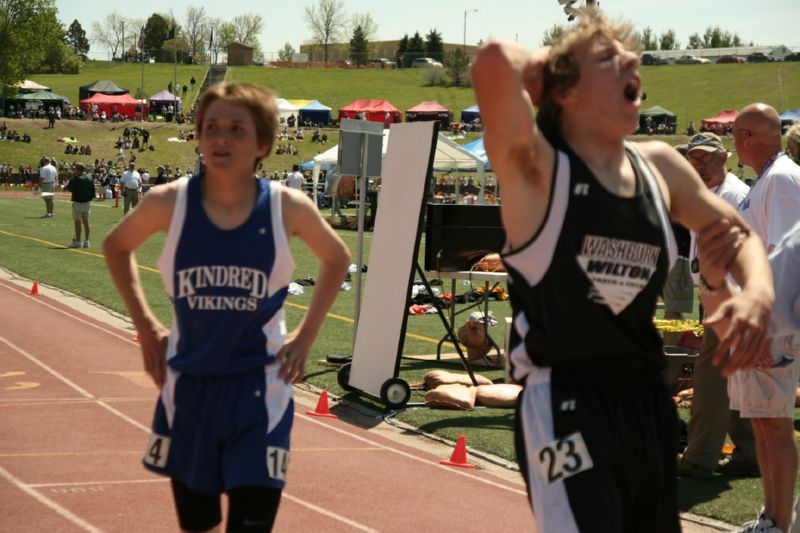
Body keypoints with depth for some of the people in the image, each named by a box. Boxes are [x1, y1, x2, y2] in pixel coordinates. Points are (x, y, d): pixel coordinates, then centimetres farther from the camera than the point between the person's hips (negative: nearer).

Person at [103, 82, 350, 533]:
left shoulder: (287, 208, -11)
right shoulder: (169, 203, -9)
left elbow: (337, 259, 10)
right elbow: (117, 246, 12)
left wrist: (306, 335, 3)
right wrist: (145, 325, 5)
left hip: (259, 389, -2)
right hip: (188, 384, 2)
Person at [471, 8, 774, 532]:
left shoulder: (659, 166, 7)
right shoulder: (536, 167, -11)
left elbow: (738, 234, 21)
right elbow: (494, 62, -29)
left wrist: (758, 291, -1)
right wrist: (543, 61, -6)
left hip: (649, 404, 7)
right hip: (565, 406, -7)